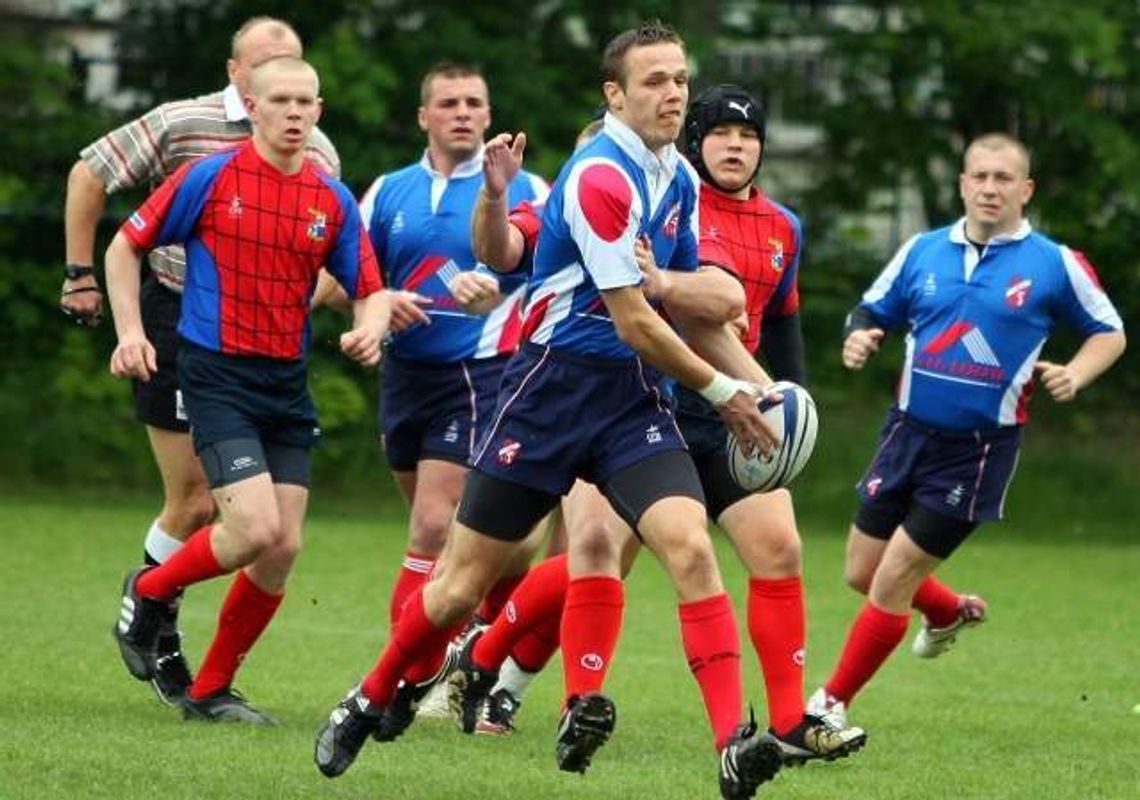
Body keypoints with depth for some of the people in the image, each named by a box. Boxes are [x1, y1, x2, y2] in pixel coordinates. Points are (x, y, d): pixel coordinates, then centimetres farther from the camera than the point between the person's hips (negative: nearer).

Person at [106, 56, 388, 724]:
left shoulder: (333, 200, 6)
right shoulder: (209, 179, -5)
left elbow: (370, 290, 10)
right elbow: (126, 247, 3)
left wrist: (370, 330, -12)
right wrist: (130, 330, -8)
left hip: (289, 385, 5)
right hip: (217, 375, -5)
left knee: (284, 547, 0)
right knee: (255, 529, -19)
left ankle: (212, 689, 14)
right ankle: (149, 592, 10)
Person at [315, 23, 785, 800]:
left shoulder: (679, 179, 8)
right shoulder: (600, 177, -17)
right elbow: (634, 322, -17)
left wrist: (748, 384, 4)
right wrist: (722, 390, -8)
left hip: (635, 394, 6)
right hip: (554, 384, -6)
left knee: (691, 546, -18)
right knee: (466, 580, 2)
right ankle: (371, 702, 27)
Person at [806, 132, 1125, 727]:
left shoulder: (1054, 264, -5)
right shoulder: (922, 252, 4)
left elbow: (1109, 333, 6)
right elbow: (870, 314, 13)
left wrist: (1074, 374, -14)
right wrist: (857, 339, -10)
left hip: (979, 450, -4)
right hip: (908, 432, 4)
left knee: (891, 584, -6)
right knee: (862, 573, 10)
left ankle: (832, 703, 10)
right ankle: (950, 613, 41)